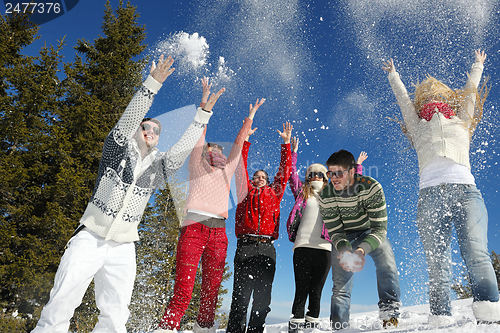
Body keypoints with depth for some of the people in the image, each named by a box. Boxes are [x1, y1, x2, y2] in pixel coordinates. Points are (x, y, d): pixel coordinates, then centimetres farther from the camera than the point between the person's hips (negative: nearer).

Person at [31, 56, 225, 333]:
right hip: (90, 238, -3)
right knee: (62, 302, -8)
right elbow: (130, 118, -13)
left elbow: (182, 149, -2)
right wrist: (153, 83, -24)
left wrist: (203, 115, -5)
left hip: (123, 248, 3)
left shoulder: (158, 165, 9)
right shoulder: (118, 148, 1)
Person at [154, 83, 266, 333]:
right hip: (194, 227, -4)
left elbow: (239, 142, 28)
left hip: (218, 232, 5)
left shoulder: (227, 170, 24)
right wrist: (205, 100, 10)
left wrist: (250, 116, 31)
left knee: (211, 289, 7)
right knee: (183, 291, -10)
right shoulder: (198, 163, 14)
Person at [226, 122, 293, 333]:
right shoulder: (245, 191, 18)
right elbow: (241, 167, 18)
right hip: (245, 246, -2)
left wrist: (286, 144, 23)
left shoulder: (274, 193, 22)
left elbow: (284, 171, 23)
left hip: (267, 248, 2)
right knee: (241, 293, -5)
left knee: (263, 296, 1)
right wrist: (245, 139, 18)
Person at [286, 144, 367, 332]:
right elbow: (292, 175, 12)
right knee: (301, 289, -3)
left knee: (316, 291, 4)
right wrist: (293, 152, 13)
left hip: (324, 248, 2)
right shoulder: (302, 193, 16)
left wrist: (358, 166, 31)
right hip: (303, 246, -1)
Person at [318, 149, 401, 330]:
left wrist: (362, 249, -46)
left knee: (386, 261, -27)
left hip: (371, 232, -1)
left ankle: (389, 311, -15)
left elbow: (380, 228, -30)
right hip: (343, 237, 1)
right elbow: (335, 231, -17)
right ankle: (338, 325, 8)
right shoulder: (325, 196, -23)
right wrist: (345, 250, -38)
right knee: (340, 283, -5)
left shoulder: (372, 187, -30)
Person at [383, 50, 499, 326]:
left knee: (476, 253, -17)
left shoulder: (460, 122, 30)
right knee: (436, 262, -7)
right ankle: (440, 318, -7)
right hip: (430, 192, 0)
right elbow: (403, 98, 43)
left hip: (465, 189, 1)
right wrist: (393, 75, 57)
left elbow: (469, 91, 44)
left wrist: (478, 66, 61)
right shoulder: (418, 128, 29)